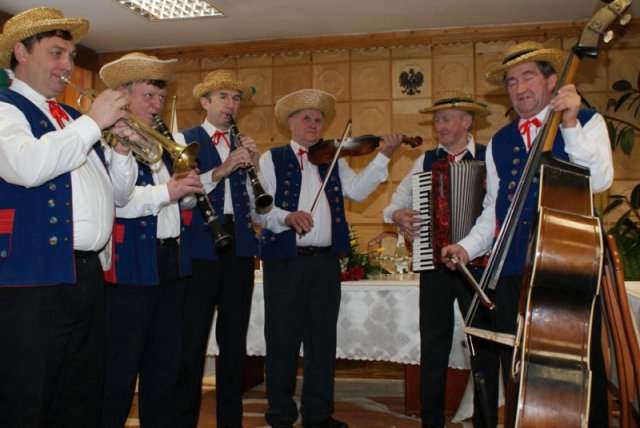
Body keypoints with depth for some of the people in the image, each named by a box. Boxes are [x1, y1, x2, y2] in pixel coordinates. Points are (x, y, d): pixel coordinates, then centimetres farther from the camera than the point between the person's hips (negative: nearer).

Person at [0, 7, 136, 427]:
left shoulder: (73, 119, 20)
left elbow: (120, 194, 21)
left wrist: (121, 150, 3)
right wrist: (93, 122, -15)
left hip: (90, 276, 8)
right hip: (34, 278, -7)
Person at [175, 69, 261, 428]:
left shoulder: (244, 146, 16)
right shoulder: (185, 140, 3)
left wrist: (256, 163, -6)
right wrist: (220, 171, -21)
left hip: (240, 249, 5)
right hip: (200, 249, -4)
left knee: (235, 341, 10)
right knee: (192, 341, 1)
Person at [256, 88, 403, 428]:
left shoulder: (333, 162, 15)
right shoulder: (272, 159, 4)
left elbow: (357, 190, -1)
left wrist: (383, 156, -10)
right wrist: (286, 217, -24)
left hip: (326, 261, 4)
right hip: (285, 260, -3)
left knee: (323, 339, 9)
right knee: (283, 340, 3)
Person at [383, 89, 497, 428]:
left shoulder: (489, 158, 0)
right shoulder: (426, 160, 11)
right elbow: (401, 195, 16)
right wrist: (396, 214, -4)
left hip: (477, 260, -3)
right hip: (433, 261, 3)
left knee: (484, 343, 6)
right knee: (433, 345, 8)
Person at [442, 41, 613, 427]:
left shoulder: (587, 123, 6)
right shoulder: (500, 142, 18)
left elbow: (599, 179, -12)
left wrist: (570, 125, -19)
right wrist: (468, 246, 5)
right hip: (513, 271, 4)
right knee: (517, 370, 8)